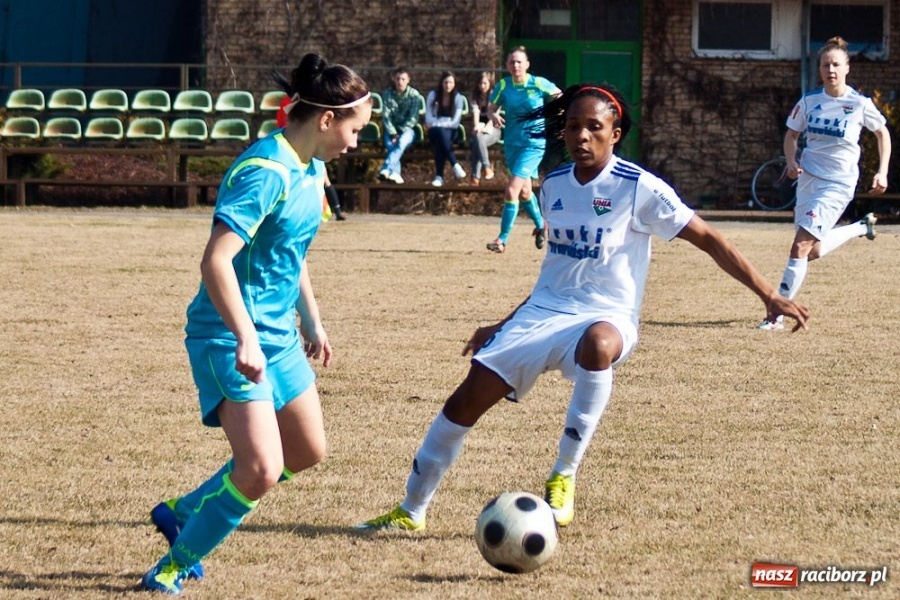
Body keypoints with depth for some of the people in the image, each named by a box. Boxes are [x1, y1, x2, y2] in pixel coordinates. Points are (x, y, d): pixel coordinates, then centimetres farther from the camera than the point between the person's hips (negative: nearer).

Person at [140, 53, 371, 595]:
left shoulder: (312, 169, 8)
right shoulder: (266, 173, -22)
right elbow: (216, 260, -31)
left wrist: (313, 322, 27)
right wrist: (245, 339, -37)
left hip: (277, 334, 10)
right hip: (231, 338, -10)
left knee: (308, 452, 17)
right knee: (262, 469, -19)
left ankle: (182, 513, 30)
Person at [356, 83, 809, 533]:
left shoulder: (638, 188, -8)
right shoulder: (553, 185, 10)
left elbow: (709, 241, -6)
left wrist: (769, 296, -12)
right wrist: (504, 327, 27)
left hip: (606, 318, -5)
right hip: (542, 313, 5)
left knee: (597, 343, -42)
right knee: (465, 402, -5)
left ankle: (564, 475, -27)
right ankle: (411, 511, 12)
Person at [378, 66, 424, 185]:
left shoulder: (414, 95, -3)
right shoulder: (387, 94, 1)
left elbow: (413, 118, -7)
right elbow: (386, 116, -4)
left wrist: (400, 133, -18)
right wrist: (393, 134, -18)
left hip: (407, 129, -2)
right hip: (391, 129, 2)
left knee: (401, 142, -36)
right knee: (390, 144, -32)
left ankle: (385, 169, -54)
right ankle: (395, 173, -46)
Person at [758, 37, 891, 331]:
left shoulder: (860, 103, -10)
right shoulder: (809, 101, -2)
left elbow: (882, 133, 6)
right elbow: (792, 134, 12)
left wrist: (882, 173, -1)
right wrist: (791, 161, -7)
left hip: (838, 183, -5)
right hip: (809, 177, 5)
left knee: (801, 246, -16)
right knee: (813, 251, 17)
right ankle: (862, 227, 43)